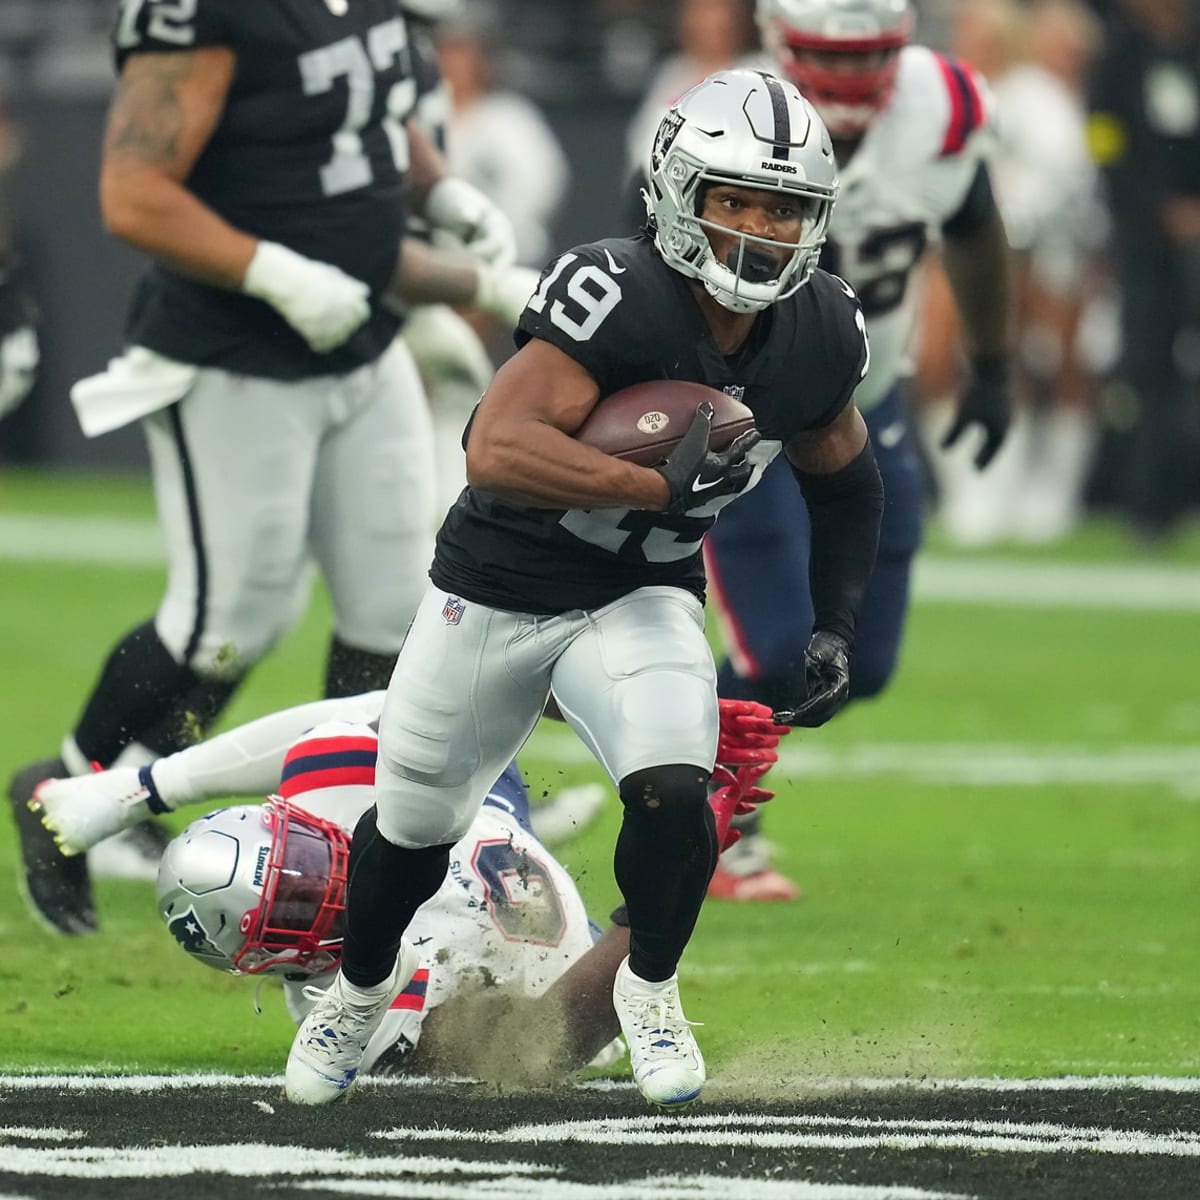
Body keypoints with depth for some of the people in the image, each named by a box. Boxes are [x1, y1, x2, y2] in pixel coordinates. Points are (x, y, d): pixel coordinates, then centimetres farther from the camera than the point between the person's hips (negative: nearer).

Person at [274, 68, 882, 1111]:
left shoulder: (817, 338, -10)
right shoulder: (616, 297, -29)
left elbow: (844, 481, 11)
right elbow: (497, 448, -40)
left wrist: (837, 630, 3)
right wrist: (663, 486, -42)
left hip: (641, 602, 3)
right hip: (496, 588, -2)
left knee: (672, 793, -25)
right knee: (414, 825, 16)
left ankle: (650, 986, 6)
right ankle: (363, 984, 50)